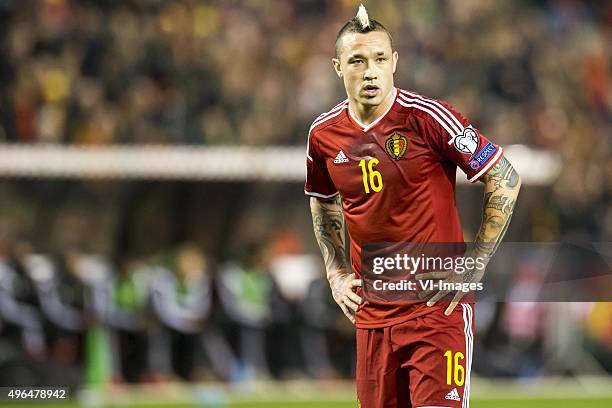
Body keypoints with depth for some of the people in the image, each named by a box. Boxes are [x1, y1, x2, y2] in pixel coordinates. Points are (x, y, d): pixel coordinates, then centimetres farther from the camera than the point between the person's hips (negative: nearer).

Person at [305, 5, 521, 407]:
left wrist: (474, 266, -7)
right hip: (372, 310, 5)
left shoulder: (427, 118, -11)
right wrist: (336, 273, 13)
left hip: (439, 303, -5)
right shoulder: (324, 134, 4)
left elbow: (506, 181, -6)